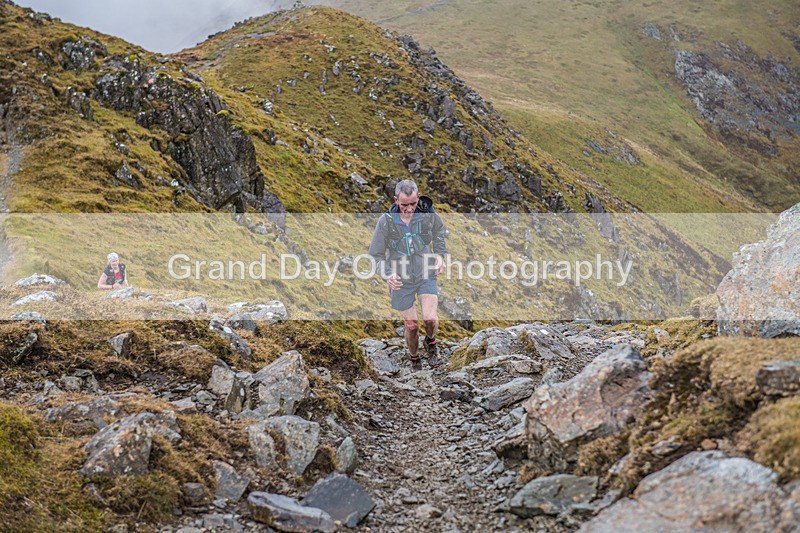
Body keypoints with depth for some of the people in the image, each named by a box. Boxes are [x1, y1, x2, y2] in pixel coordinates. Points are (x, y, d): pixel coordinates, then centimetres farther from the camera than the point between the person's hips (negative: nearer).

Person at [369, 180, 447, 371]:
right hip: (401, 281, 0)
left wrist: (440, 255, 2)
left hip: (426, 275, 1)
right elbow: (376, 255, -9)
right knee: (412, 325, 9)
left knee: (430, 319, -16)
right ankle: (414, 360, 37)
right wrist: (388, 274, -26)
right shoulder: (386, 222, -18)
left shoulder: (427, 214, -13)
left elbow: (439, 230, 12)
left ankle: (431, 341, 20)